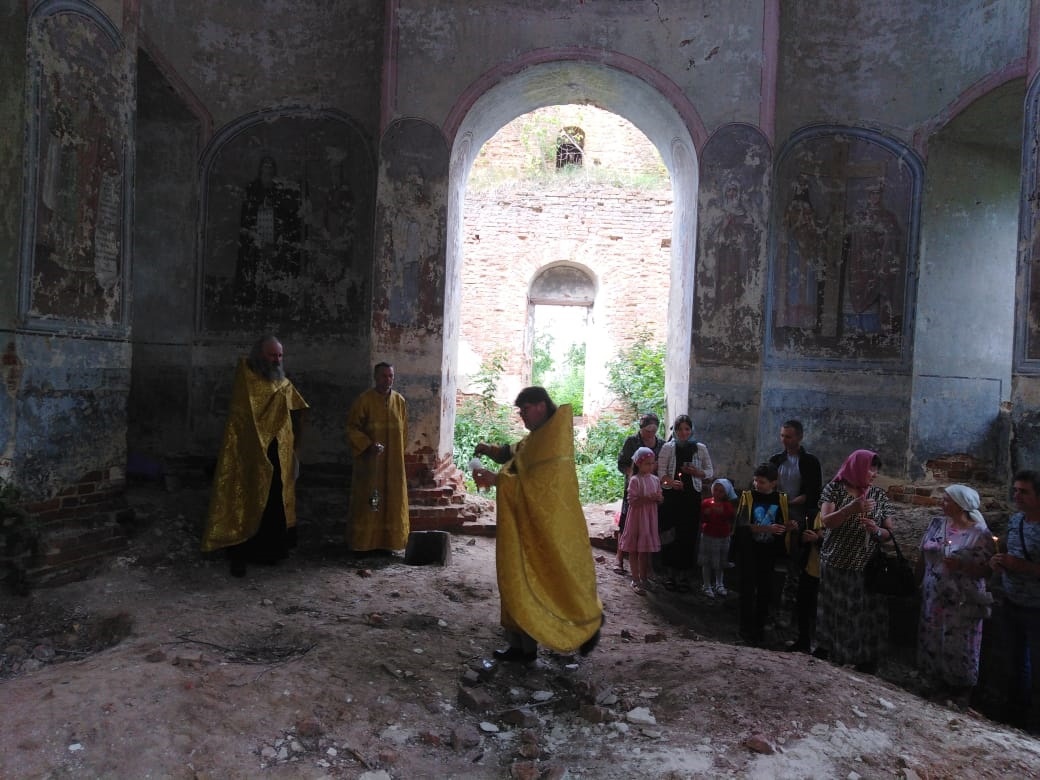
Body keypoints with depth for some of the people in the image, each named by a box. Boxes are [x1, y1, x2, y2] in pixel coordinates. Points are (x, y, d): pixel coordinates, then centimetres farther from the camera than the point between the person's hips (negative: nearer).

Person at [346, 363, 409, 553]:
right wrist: (368, 445, -18)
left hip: (393, 461, 4)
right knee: (367, 500, 1)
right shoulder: (364, 399, -8)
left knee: (392, 501, 6)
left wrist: (399, 453, 11)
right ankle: (364, 542, 11)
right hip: (369, 460, -4)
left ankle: (388, 540, 17)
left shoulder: (400, 401, 5)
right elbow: (352, 427, -7)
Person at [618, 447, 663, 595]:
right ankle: (636, 580, 12)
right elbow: (632, 501, -17)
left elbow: (660, 498, 14)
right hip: (637, 517, -5)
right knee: (635, 549, 3)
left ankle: (644, 578, 27)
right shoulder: (635, 480, -12)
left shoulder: (655, 479, 6)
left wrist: (659, 498, -9)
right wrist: (648, 498, -24)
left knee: (646, 550, 13)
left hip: (650, 517, 5)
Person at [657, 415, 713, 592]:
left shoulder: (700, 448, 6)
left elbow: (710, 472, 9)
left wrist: (696, 472, -11)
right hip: (671, 496, -1)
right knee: (669, 534, 0)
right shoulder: (667, 447, 2)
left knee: (688, 535, 1)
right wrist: (670, 481, -22)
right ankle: (669, 573, 13)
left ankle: (683, 574, 14)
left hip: (692, 497, 1)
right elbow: (661, 471, -3)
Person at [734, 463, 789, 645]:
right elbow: (742, 524, -16)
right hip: (749, 551, -3)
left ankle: (759, 628, 23)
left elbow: (784, 524, 11)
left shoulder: (781, 499, 2)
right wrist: (767, 529, -26)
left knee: (765, 590, 10)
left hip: (769, 552, 3)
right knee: (748, 590, 1)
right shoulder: (748, 496, -7)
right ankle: (747, 629, 12)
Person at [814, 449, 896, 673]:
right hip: (835, 565, -1)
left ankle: (865, 660, 20)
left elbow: (888, 533, 3)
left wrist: (876, 530, -19)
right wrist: (852, 508, -29)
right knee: (833, 611, 11)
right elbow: (826, 521, -16)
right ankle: (825, 649, 31)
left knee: (864, 614, 3)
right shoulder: (834, 489, -5)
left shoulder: (879, 496, 2)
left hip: (866, 567, 1)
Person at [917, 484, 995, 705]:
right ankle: (937, 684, 35)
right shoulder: (937, 523, 2)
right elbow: (923, 555, 10)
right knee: (932, 644, 15)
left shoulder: (980, 534, -13)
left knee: (959, 648, 6)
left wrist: (961, 566, -27)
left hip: (962, 603, -5)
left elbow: (987, 569, -13)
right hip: (933, 599, 5)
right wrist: (919, 582, 11)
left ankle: (960, 693, 26)